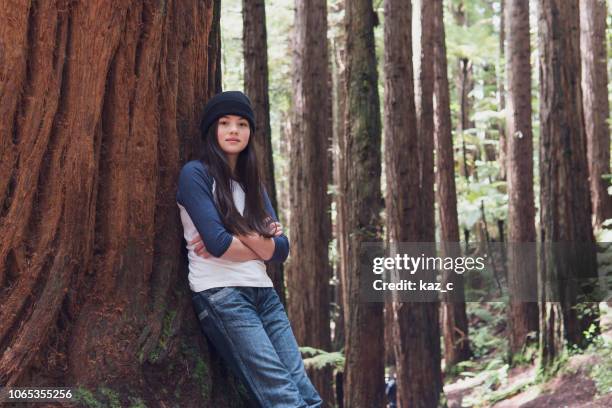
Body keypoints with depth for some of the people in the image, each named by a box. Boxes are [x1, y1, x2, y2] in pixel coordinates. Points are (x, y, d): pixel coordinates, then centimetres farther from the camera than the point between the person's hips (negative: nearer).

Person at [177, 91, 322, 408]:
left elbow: (281, 248, 7)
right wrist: (261, 242, 2)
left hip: (263, 293, 7)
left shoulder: (252, 184, 19)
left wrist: (240, 236, -9)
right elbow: (217, 241, -14)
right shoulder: (195, 174, -1)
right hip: (220, 295, -7)